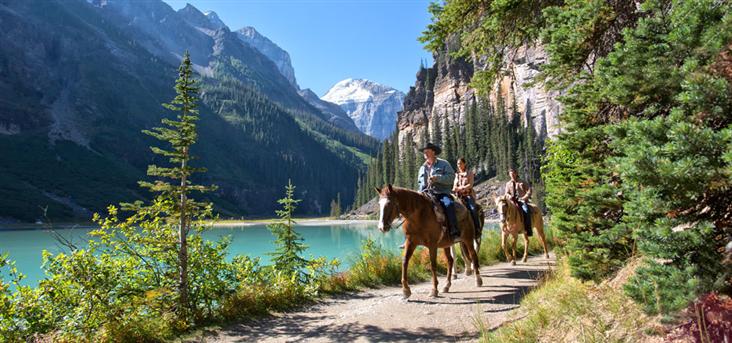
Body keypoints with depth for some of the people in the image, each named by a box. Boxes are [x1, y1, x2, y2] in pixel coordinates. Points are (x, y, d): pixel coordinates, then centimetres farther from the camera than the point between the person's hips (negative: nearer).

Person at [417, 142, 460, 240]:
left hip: (442, 193, -4)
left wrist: (437, 178, -17)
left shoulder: (444, 164, 7)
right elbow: (420, 182, 30)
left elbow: (451, 177, -4)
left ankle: (454, 232, -36)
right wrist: (422, 192, 9)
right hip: (426, 194, 4)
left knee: (448, 204, -35)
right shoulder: (422, 168, 22)